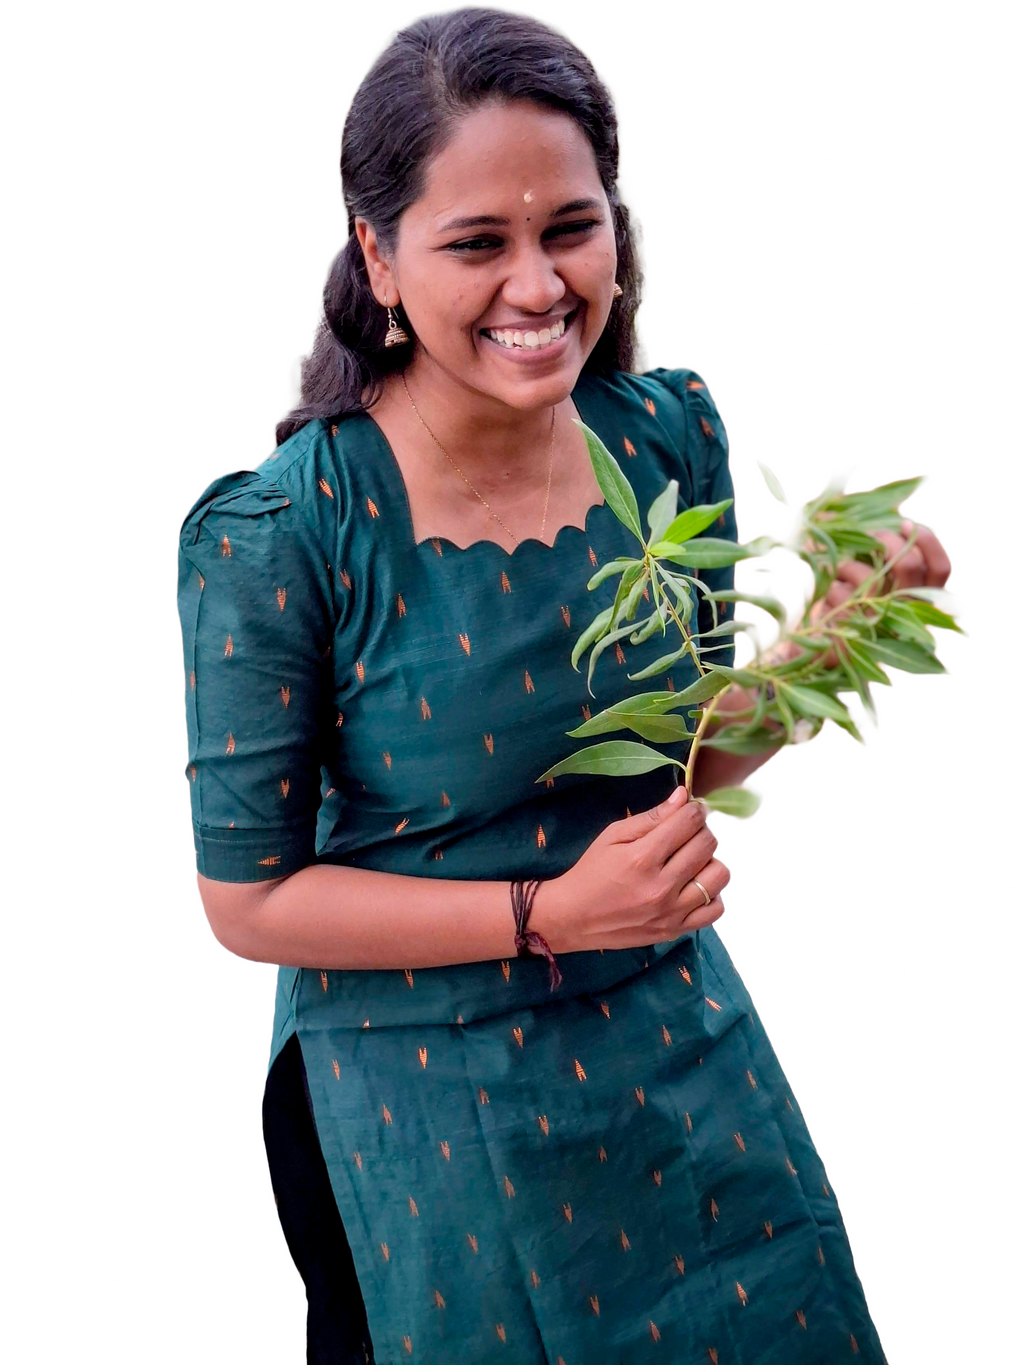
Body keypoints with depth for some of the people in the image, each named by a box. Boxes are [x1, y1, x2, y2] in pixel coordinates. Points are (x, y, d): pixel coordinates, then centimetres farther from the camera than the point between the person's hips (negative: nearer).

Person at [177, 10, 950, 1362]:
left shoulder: (671, 436, -8)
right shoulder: (277, 538, -23)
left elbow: (683, 756, 4)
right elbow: (250, 897, -14)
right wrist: (549, 915, -23)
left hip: (682, 1045, 5)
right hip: (431, 1116, -4)